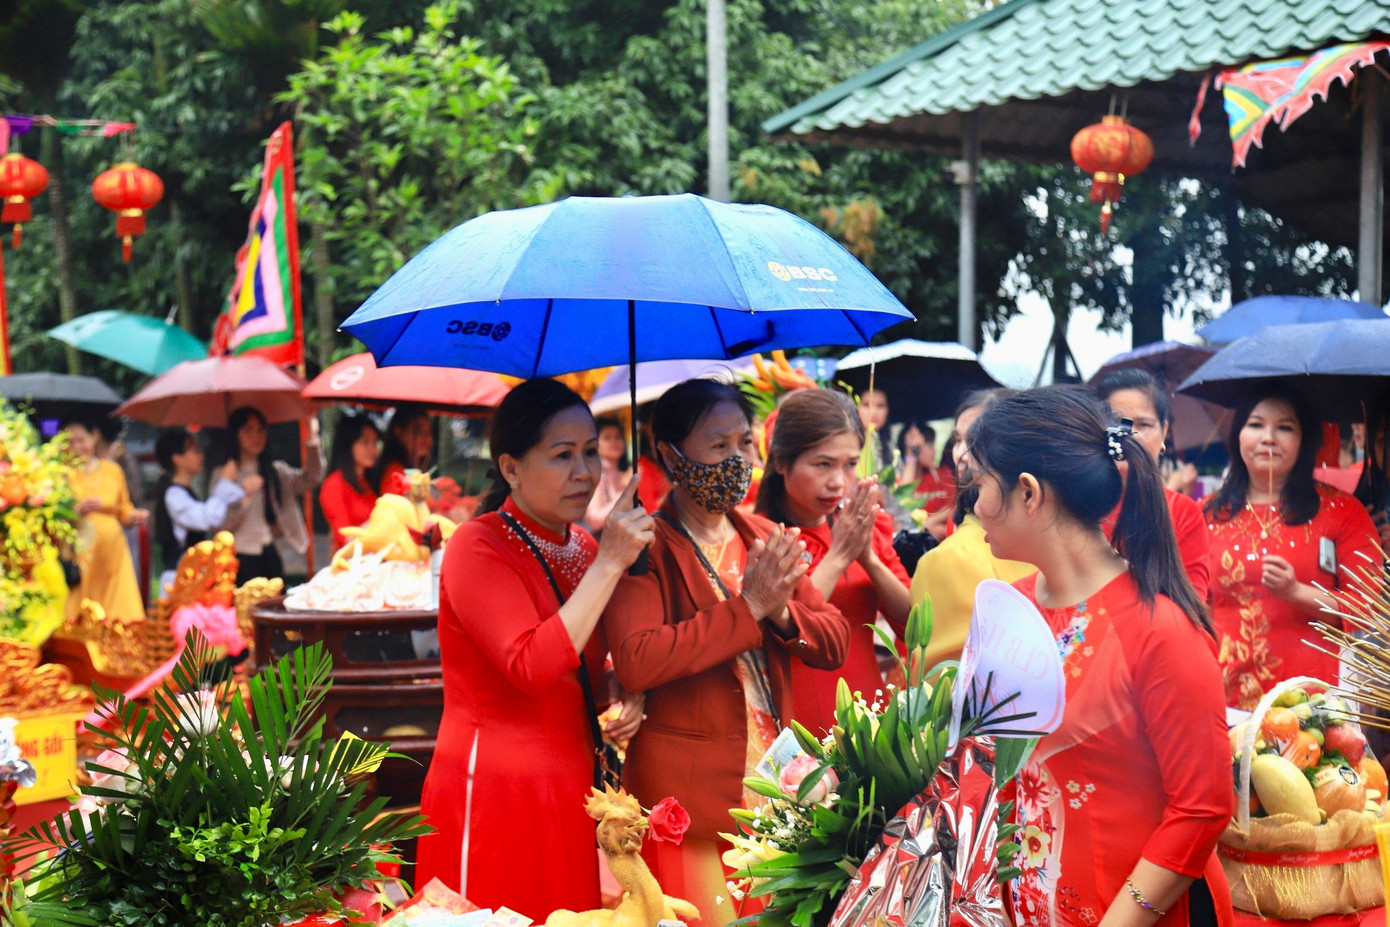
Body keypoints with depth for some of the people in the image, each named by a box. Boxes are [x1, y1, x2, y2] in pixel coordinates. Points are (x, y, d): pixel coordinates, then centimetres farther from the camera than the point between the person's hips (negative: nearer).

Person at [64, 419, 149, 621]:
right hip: (79, 554, -3)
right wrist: (79, 510, -19)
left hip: (112, 550, 3)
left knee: (121, 611, -4)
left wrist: (134, 516, -1)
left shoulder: (113, 470, 12)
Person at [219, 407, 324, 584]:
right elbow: (221, 526, -9)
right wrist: (245, 498, -22)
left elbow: (311, 478, -7)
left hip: (269, 556, 4)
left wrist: (312, 440, -18)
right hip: (240, 557, -4)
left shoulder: (275, 471, 12)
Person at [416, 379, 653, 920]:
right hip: (494, 792, -7)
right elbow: (533, 667, -26)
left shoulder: (582, 548, 10)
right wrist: (610, 564, -24)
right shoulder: (478, 546, -12)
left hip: (568, 793, 7)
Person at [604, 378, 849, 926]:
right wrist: (747, 607, -22)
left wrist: (782, 611, -13)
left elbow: (834, 644, 8)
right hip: (688, 794, -6)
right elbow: (635, 662, -24)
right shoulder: (645, 547, -8)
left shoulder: (765, 540, 11)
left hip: (773, 779, 6)